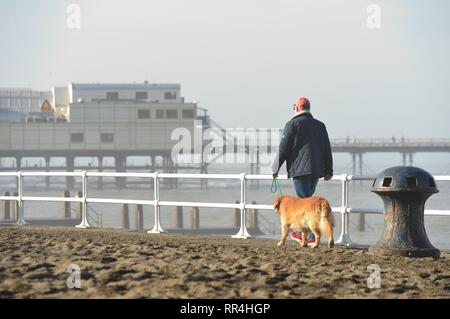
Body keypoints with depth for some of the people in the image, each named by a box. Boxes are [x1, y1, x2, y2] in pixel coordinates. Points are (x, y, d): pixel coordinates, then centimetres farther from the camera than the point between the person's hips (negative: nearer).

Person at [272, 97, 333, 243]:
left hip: (300, 169, -6)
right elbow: (327, 149, 14)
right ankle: (303, 232, 25)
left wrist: (276, 168, 1)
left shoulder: (293, 124, -3)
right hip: (316, 169, 6)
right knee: (307, 199, 17)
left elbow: (284, 148, -6)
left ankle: (313, 235, -14)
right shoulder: (320, 125, 15)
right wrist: (328, 170, 16)